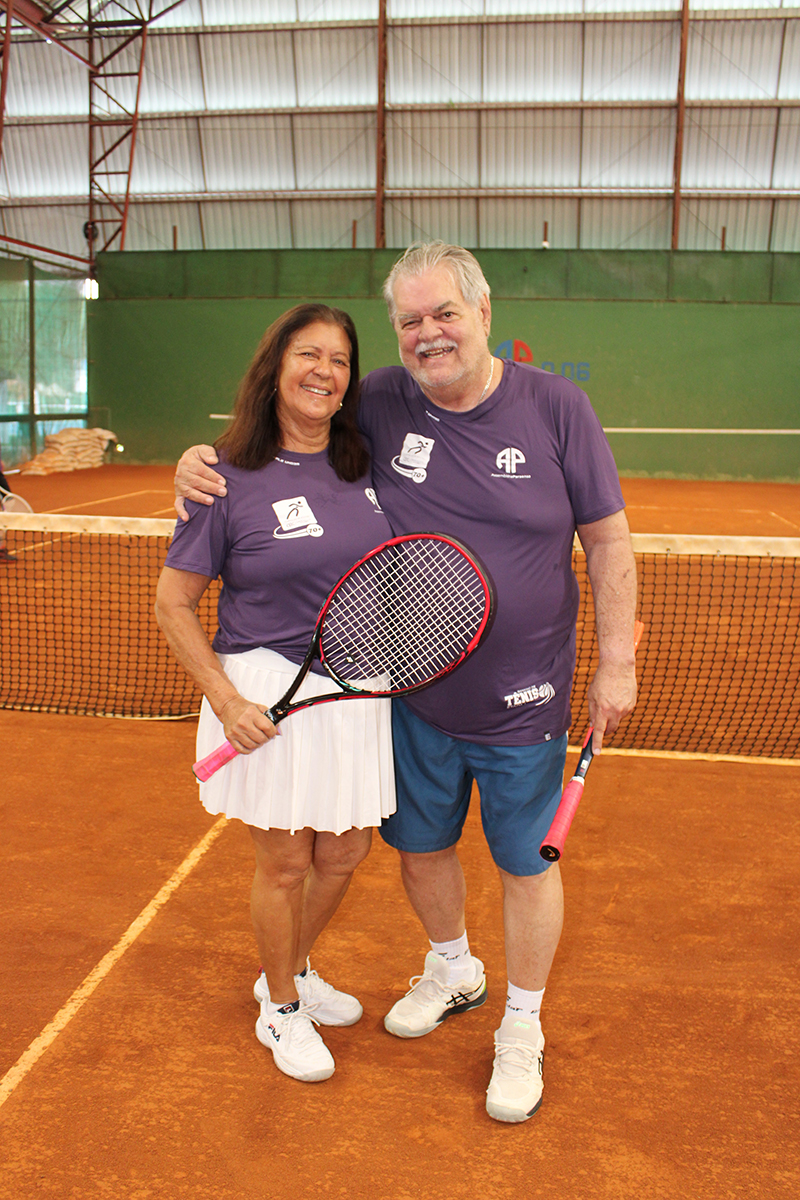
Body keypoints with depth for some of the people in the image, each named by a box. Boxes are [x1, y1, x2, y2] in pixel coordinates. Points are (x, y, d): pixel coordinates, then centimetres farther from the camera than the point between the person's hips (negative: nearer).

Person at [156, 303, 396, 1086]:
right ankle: (281, 1011, 34)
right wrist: (225, 700, -14)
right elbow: (173, 604, -7)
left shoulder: (365, 466, 3)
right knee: (285, 864, 8)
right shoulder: (229, 478, -12)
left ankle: (292, 972, 44)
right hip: (270, 693, -5)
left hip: (357, 690, 5)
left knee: (344, 853, 16)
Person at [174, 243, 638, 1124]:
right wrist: (207, 459, -11)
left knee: (526, 862, 12)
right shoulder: (381, 404, -6)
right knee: (420, 845, 20)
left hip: (523, 704, -3)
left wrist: (616, 663, -6)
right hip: (414, 696, 3)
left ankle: (522, 1028, 36)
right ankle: (453, 970, 51)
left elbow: (607, 539, -5)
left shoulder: (555, 406, -11)